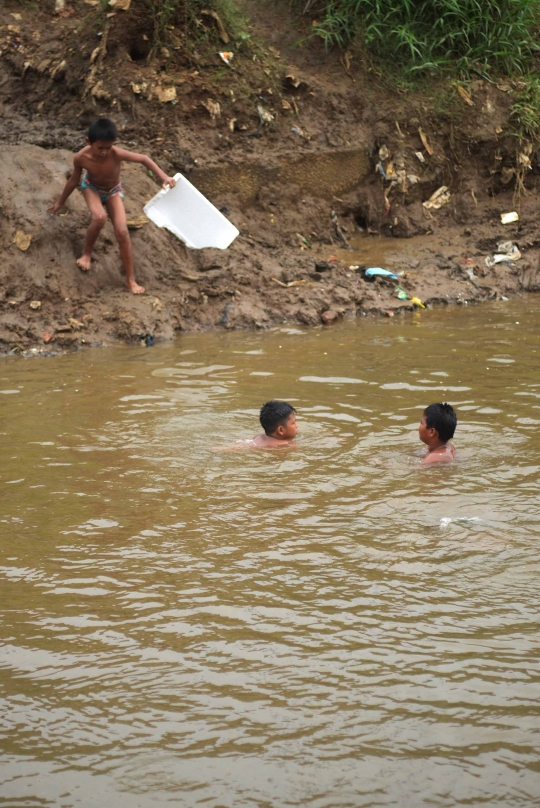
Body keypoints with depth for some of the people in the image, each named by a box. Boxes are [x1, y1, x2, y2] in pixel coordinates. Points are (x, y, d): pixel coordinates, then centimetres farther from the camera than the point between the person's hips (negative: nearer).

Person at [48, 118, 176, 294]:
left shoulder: (117, 154, -36)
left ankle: (130, 279, -1)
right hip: (91, 187, 0)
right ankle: (87, 253, -4)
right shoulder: (81, 158, -30)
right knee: (99, 218, -33)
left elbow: (144, 159, -24)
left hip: (113, 191, 1)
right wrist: (60, 202, 3)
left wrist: (164, 177, -35)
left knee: (122, 232, -14)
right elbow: (74, 180, -10)